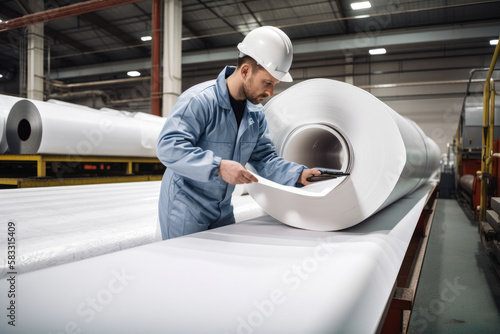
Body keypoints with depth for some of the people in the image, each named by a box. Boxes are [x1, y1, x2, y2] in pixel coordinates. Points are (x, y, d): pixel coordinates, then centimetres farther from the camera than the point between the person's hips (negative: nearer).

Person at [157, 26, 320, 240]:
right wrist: (218, 166, -40)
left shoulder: (256, 112, 4)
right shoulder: (199, 100, -22)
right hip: (185, 209, -7)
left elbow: (264, 157, 4)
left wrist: (298, 174, -13)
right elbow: (168, 147, -30)